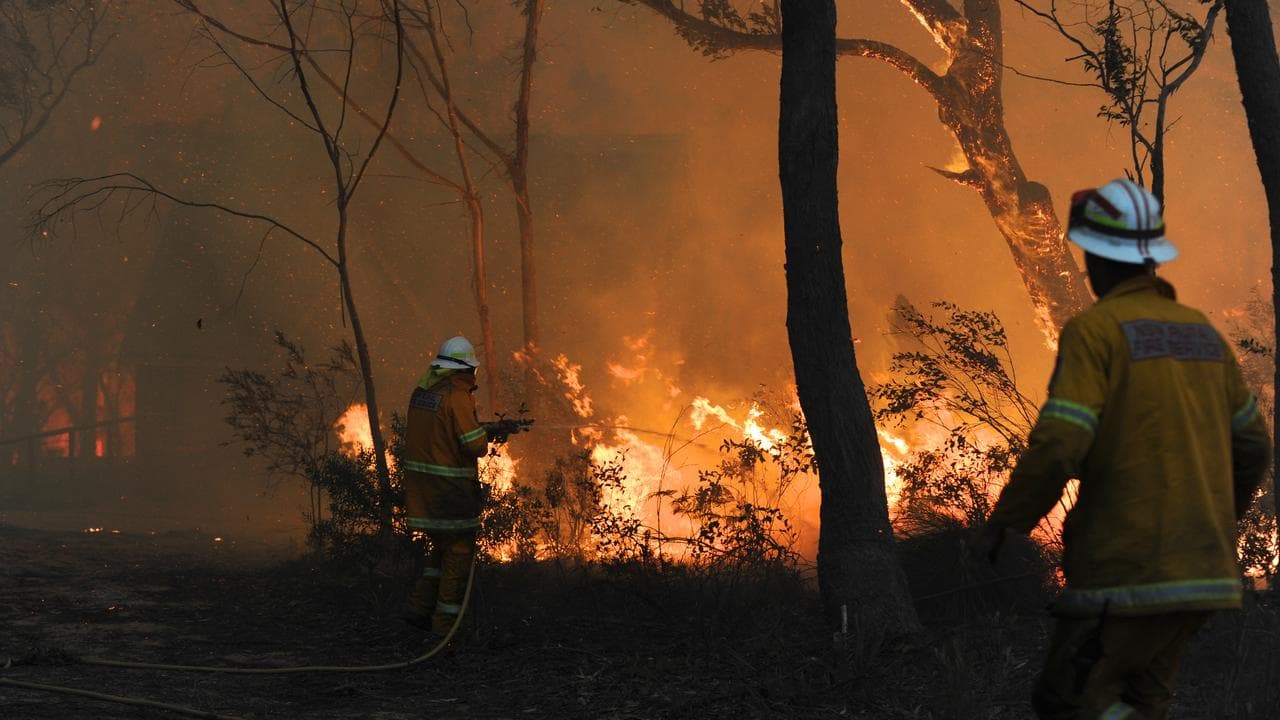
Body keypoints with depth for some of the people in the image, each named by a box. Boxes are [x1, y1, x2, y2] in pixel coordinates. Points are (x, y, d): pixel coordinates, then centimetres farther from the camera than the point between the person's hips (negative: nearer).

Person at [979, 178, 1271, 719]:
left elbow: (1058, 446, -17)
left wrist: (1002, 523, -4)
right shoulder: (1202, 331, 12)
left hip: (1129, 570, -8)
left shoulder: (1096, 329, -9)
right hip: (1204, 569, 8)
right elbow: (1253, 446, 17)